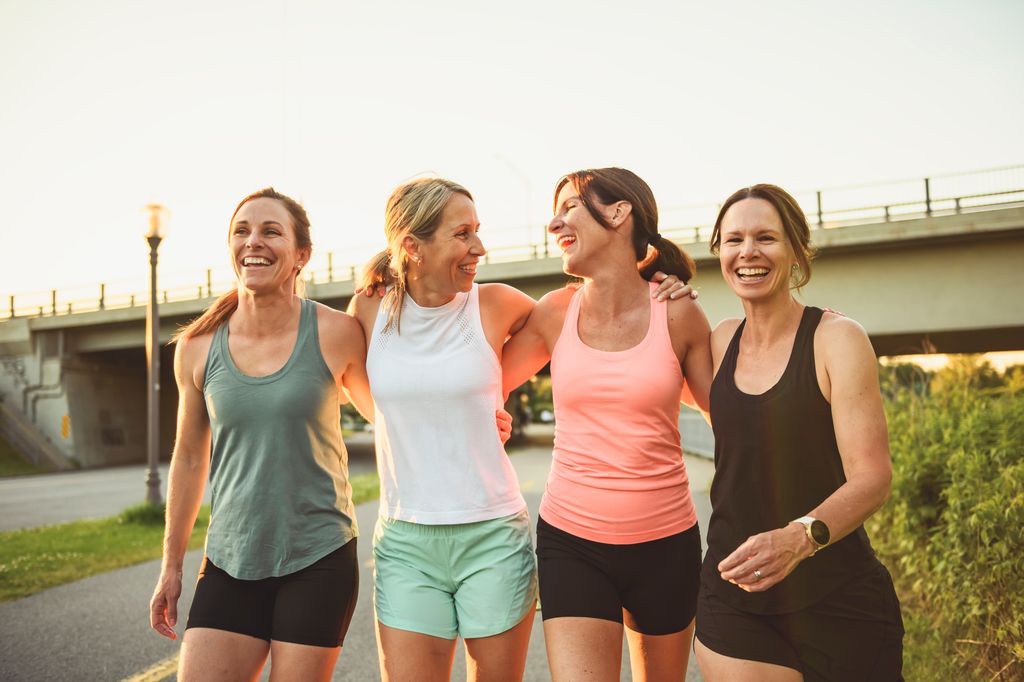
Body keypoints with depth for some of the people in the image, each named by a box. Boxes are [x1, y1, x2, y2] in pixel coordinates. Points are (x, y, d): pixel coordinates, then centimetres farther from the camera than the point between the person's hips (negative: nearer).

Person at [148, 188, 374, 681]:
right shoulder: (197, 348, 0)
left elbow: (382, 411, 10)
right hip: (230, 563, 3)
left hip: (318, 561, -2)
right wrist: (171, 563, 17)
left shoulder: (335, 334, -8)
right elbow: (189, 457, 12)